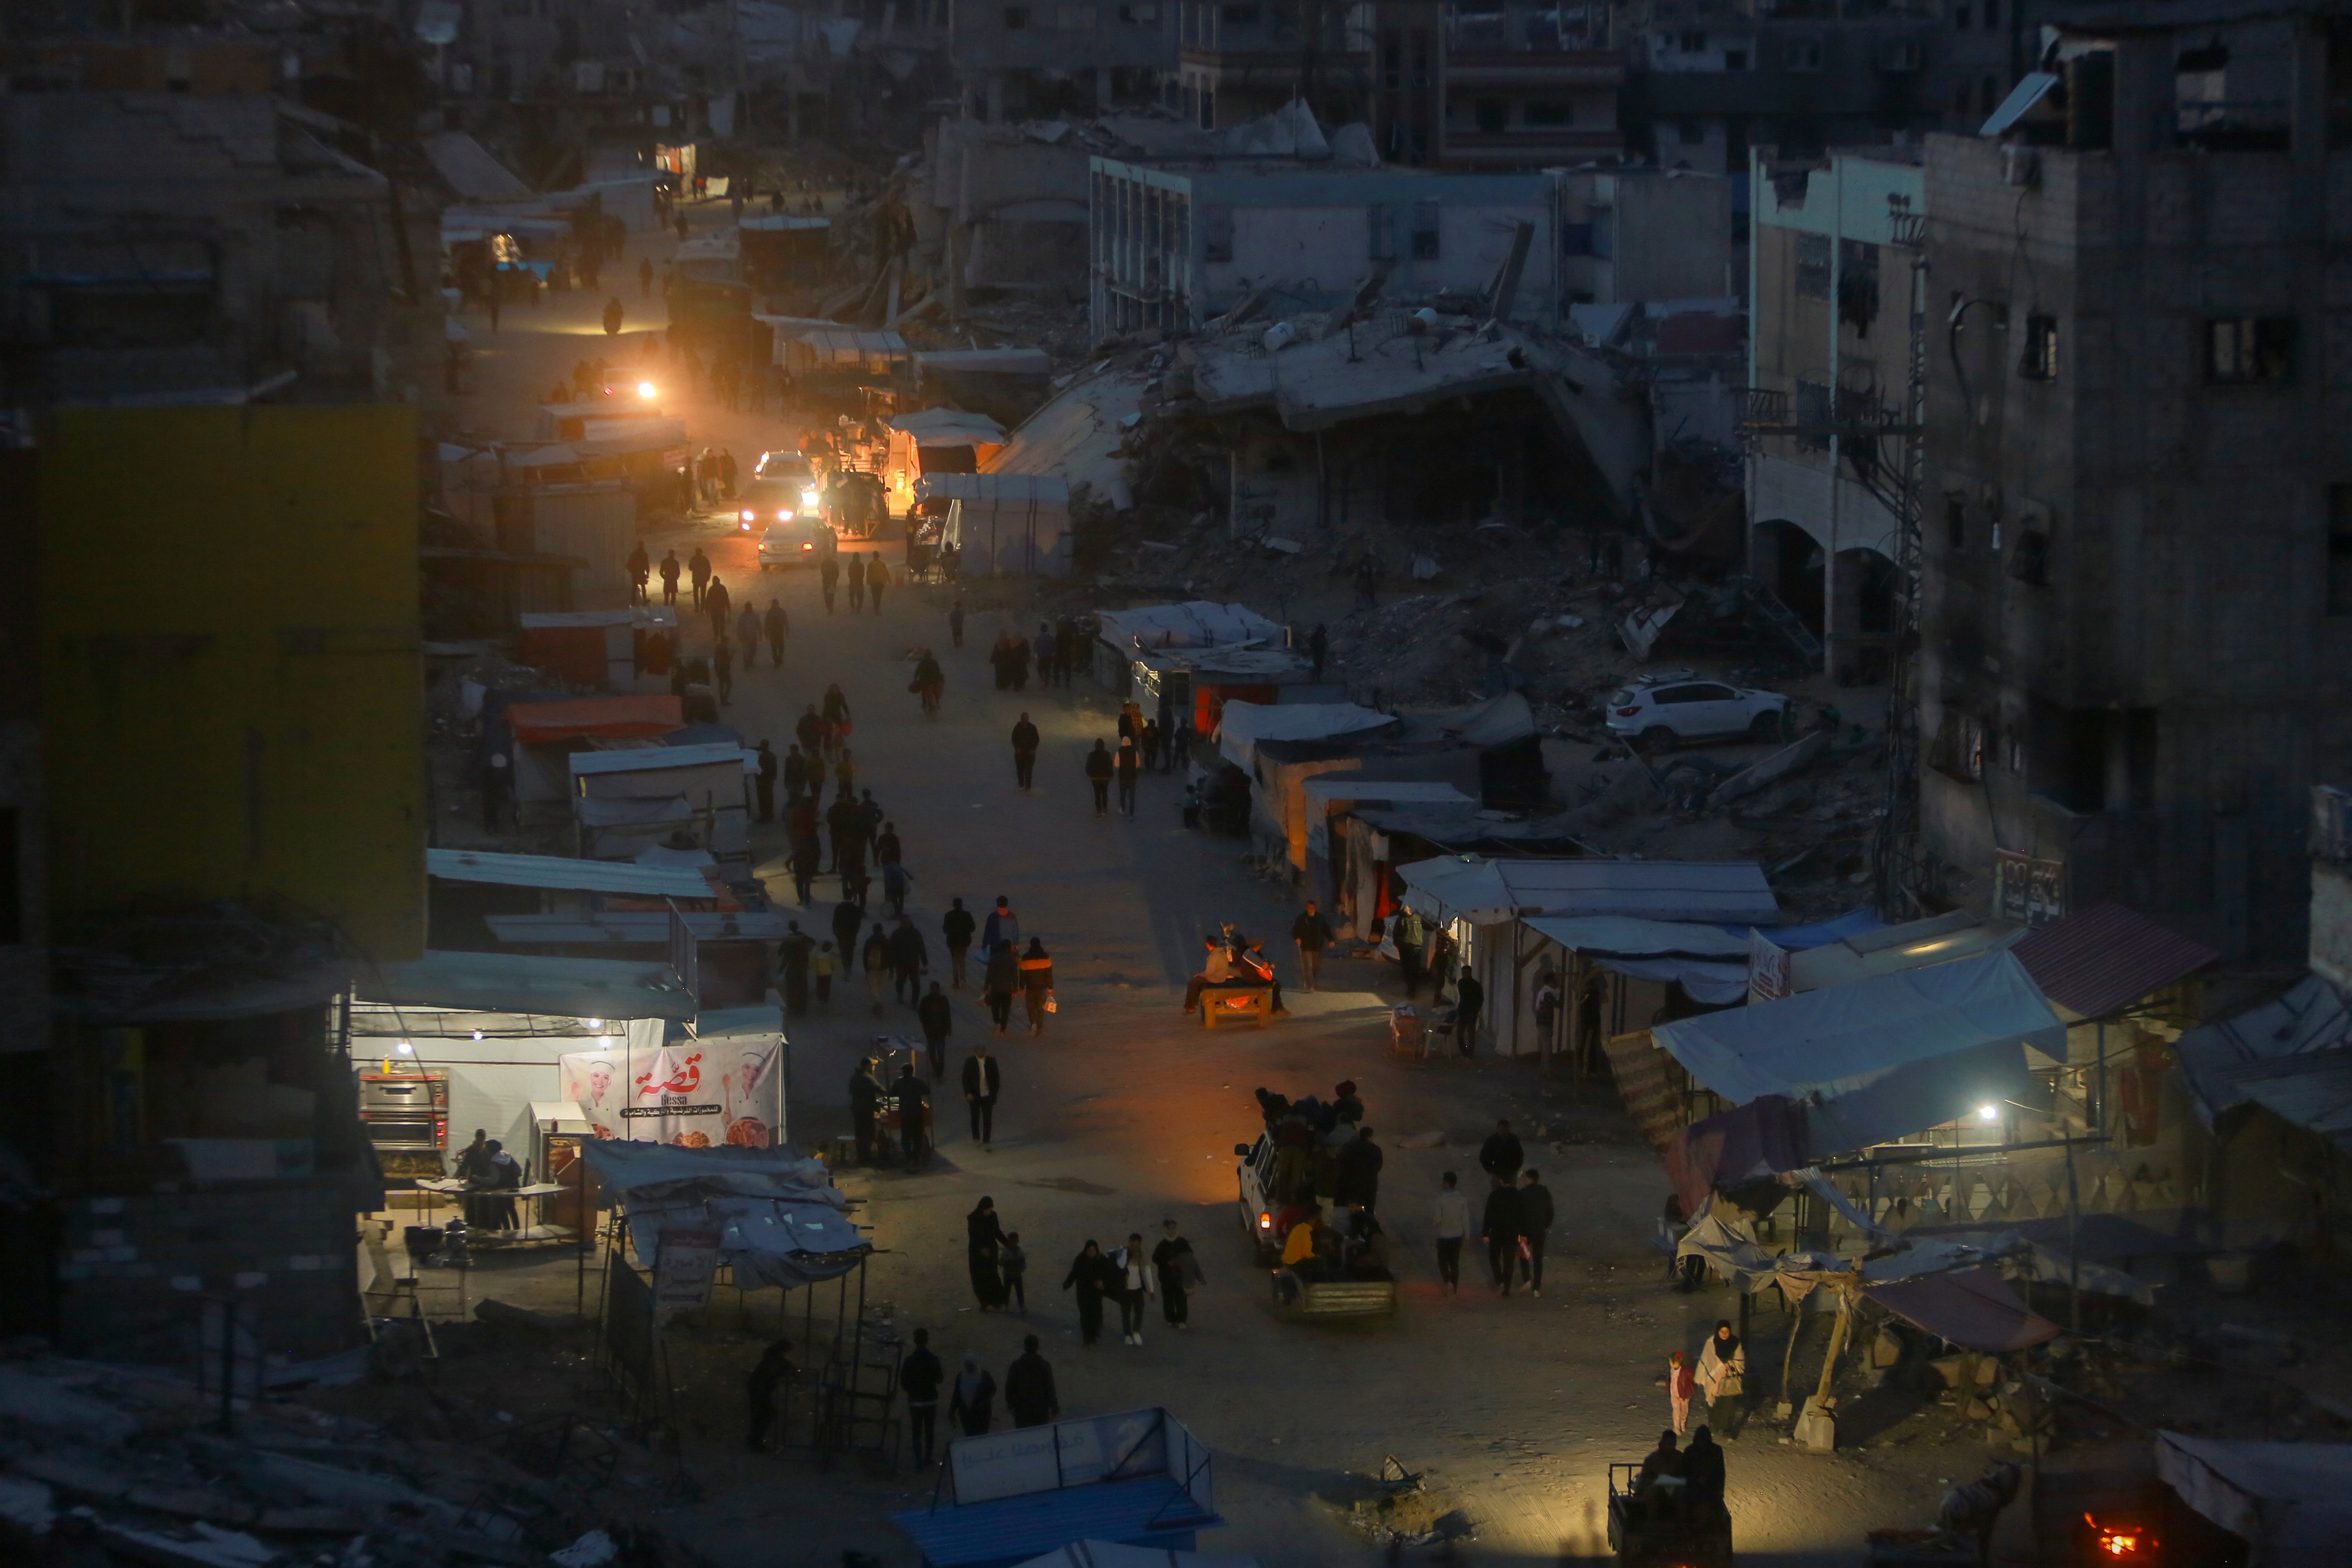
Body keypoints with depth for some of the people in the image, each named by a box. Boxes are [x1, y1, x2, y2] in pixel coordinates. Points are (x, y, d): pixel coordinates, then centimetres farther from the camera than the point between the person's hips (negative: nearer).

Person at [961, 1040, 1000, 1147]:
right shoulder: (970, 1062, -7)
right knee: (975, 1118, 16)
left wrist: (995, 1092, 0)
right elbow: (965, 1078, -5)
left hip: (988, 1097, 0)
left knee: (987, 1120, -3)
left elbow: (996, 1078, 4)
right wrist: (968, 1093, -14)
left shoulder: (991, 1061, -3)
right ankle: (976, 1138, 33)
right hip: (975, 1096, 0)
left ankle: (986, 1142, 1)